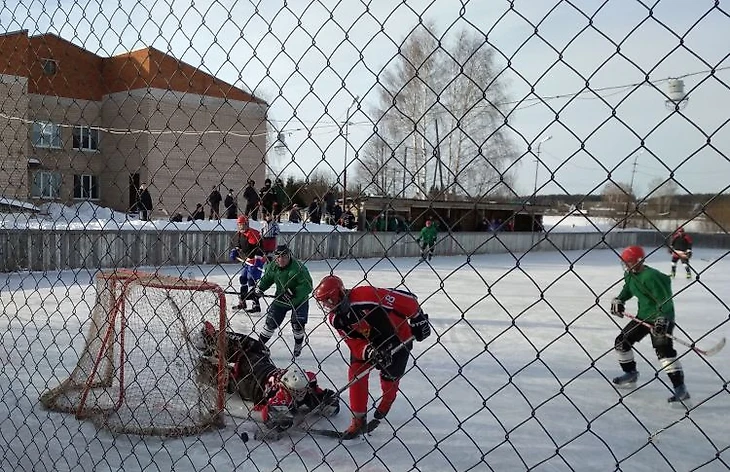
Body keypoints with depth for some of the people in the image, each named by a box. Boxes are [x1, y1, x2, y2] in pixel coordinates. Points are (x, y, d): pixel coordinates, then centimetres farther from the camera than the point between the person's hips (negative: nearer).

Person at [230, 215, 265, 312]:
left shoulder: (253, 234, -19)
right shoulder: (238, 235, 8)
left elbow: (259, 247, -23)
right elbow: (236, 245, 25)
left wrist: (258, 260, -28)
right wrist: (234, 251, 5)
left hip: (256, 260, -9)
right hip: (247, 261, 9)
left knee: (251, 280, -15)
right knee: (243, 278, 13)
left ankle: (256, 305, -13)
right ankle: (242, 302, 26)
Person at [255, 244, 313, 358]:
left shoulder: (298, 267, -27)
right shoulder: (273, 267, -10)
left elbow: (307, 286, -30)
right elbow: (267, 278, 10)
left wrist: (293, 292, -39)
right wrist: (261, 288, -5)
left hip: (299, 300, -4)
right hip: (281, 299, 4)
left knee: (297, 325, -6)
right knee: (271, 322, 3)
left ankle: (298, 346, 22)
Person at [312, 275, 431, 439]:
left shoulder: (366, 295, -36)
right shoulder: (336, 319, -14)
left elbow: (407, 299, -28)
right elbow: (355, 345, -16)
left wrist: (418, 319, -20)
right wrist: (370, 352, -36)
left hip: (399, 339, -5)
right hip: (369, 343, 5)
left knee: (389, 378, 5)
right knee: (356, 373, -10)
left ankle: (385, 404, 40)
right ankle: (359, 421, 3)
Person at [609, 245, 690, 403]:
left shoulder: (650, 276, -25)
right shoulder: (630, 275, 4)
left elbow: (665, 300, -27)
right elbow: (627, 289, 23)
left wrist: (662, 320, -38)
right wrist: (619, 300, 3)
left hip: (662, 317, -10)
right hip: (643, 316, 10)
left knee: (663, 349, -22)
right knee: (621, 341, 10)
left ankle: (680, 388, -20)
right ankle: (630, 373, 29)